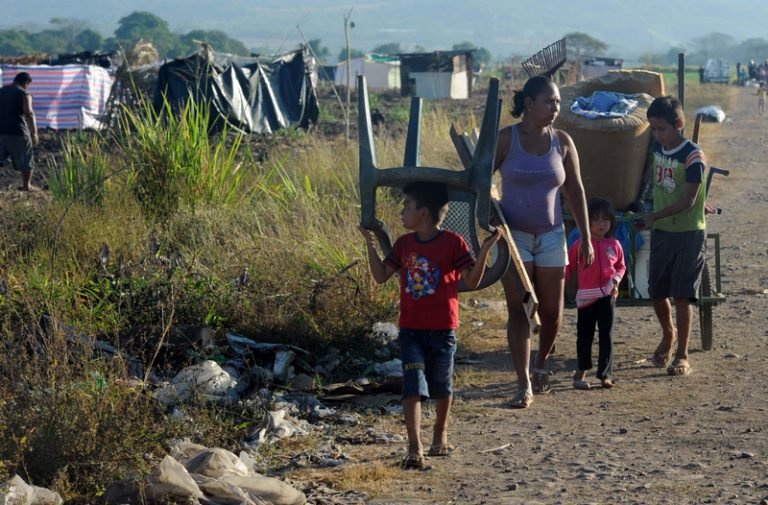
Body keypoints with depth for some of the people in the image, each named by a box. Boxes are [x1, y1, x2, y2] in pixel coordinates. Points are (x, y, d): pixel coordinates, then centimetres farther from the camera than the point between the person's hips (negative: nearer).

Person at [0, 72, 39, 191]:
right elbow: (29, 113, -20)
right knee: (25, 160, 10)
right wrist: (34, 133, -22)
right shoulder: (24, 94, -8)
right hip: (18, 132, -5)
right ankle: (26, 185, 15)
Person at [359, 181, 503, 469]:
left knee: (441, 386, 15)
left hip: (442, 330, -2)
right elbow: (381, 276, 9)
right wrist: (370, 242, 5)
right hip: (411, 330, 2)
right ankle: (415, 448, -14)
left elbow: (472, 281, -10)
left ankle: (441, 433, 38)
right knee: (413, 388, -10)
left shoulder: (453, 243, -8)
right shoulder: (404, 244, 5)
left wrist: (485, 249, -21)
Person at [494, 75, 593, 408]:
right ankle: (524, 386, -6)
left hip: (551, 236, 3)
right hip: (513, 235, -3)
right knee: (519, 312, -8)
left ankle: (541, 365, 34)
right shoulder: (505, 140, -8)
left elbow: (575, 191, 7)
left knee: (552, 312, 7)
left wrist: (586, 238, 5)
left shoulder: (562, 142, 1)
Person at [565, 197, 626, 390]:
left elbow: (621, 266, 14)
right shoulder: (580, 244, -3)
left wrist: (616, 280, -5)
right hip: (586, 296, -1)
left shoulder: (614, 245, 3)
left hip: (607, 295, 1)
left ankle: (605, 373, 2)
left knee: (606, 334, -1)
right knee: (584, 335, 8)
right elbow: (568, 267, 2)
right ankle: (582, 369, 26)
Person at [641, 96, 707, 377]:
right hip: (661, 232, 6)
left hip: (688, 233, -6)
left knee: (682, 296, -4)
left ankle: (682, 354, 5)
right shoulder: (658, 148, 3)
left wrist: (654, 216, -26)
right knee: (656, 292, 11)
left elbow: (687, 201, -20)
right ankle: (668, 335, 38)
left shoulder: (692, 156, -17)